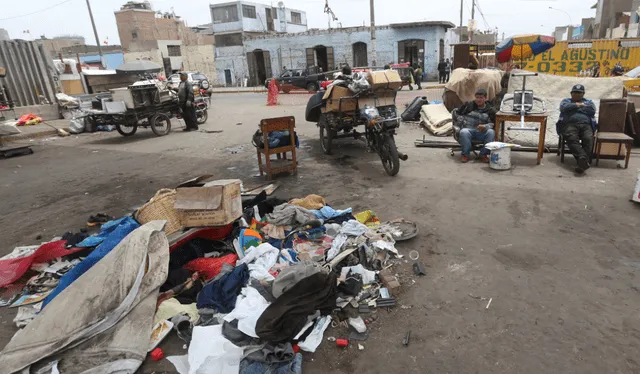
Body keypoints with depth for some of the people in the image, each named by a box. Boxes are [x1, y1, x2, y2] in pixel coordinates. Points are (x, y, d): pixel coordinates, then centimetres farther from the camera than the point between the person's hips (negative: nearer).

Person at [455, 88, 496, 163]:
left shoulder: (490, 110, 12)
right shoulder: (468, 105, 11)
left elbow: (492, 124, 7)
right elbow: (458, 114, 17)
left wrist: (485, 127, -16)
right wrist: (462, 122, 0)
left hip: (482, 132, 1)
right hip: (468, 129, -1)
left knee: (491, 132, -31)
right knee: (463, 132, -37)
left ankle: (483, 154, -17)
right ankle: (465, 154, -21)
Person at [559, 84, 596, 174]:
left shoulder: (589, 102, 31)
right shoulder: (566, 101, 29)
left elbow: (592, 110, 7)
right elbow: (564, 108, 3)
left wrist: (576, 107, 11)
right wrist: (578, 105, 7)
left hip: (585, 125, 2)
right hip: (570, 124, -2)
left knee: (588, 139, -32)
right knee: (572, 139, -36)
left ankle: (582, 161, -48)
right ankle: (583, 158, -55)